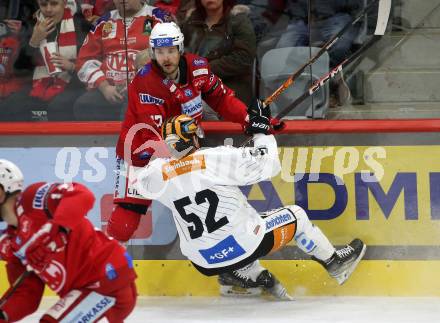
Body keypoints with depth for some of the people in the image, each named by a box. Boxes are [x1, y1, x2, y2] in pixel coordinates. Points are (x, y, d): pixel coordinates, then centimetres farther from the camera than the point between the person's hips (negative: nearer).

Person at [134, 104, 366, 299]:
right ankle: (335, 263, 36)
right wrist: (261, 129, 0)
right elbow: (267, 164, -14)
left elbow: (140, 181, 19)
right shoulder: (215, 159, -18)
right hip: (246, 246, -4)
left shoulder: (159, 174, -6)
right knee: (295, 215, 20)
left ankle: (255, 278, 25)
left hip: (204, 263, 4)